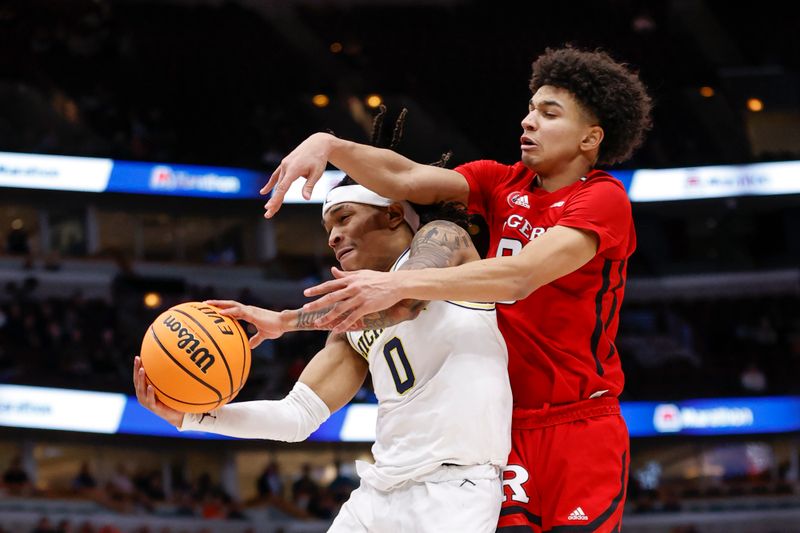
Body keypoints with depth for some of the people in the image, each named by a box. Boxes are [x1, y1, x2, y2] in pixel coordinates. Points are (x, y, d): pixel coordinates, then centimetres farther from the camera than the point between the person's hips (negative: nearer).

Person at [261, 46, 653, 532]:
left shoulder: (603, 199, -11)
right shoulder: (503, 183, 8)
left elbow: (520, 275, -27)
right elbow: (407, 178, -7)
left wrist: (400, 283, -36)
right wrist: (328, 145, -25)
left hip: (582, 426, -4)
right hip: (508, 423, 4)